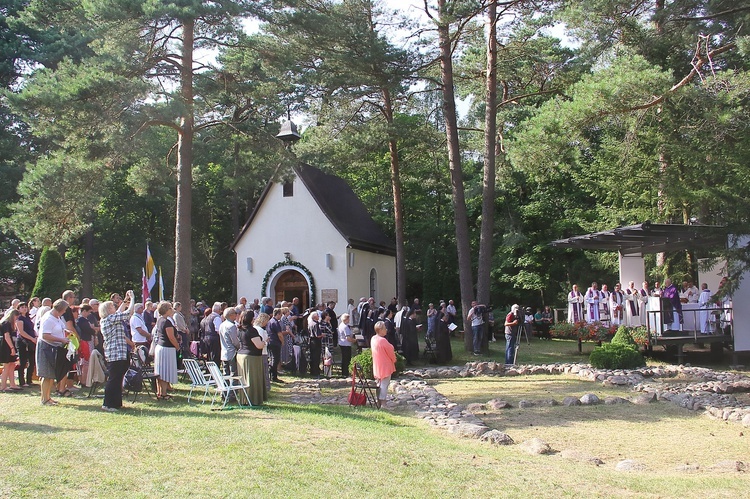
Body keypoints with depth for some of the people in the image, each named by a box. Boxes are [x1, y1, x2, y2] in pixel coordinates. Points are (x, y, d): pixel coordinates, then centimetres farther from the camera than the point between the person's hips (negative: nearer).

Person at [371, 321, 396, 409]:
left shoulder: (373, 339, 0)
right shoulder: (383, 341, -25)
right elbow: (391, 352, -14)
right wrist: (394, 360, 5)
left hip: (377, 366, 8)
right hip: (385, 366, -8)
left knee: (379, 384, 16)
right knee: (384, 385, -1)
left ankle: (379, 404, 23)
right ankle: (383, 404, 2)